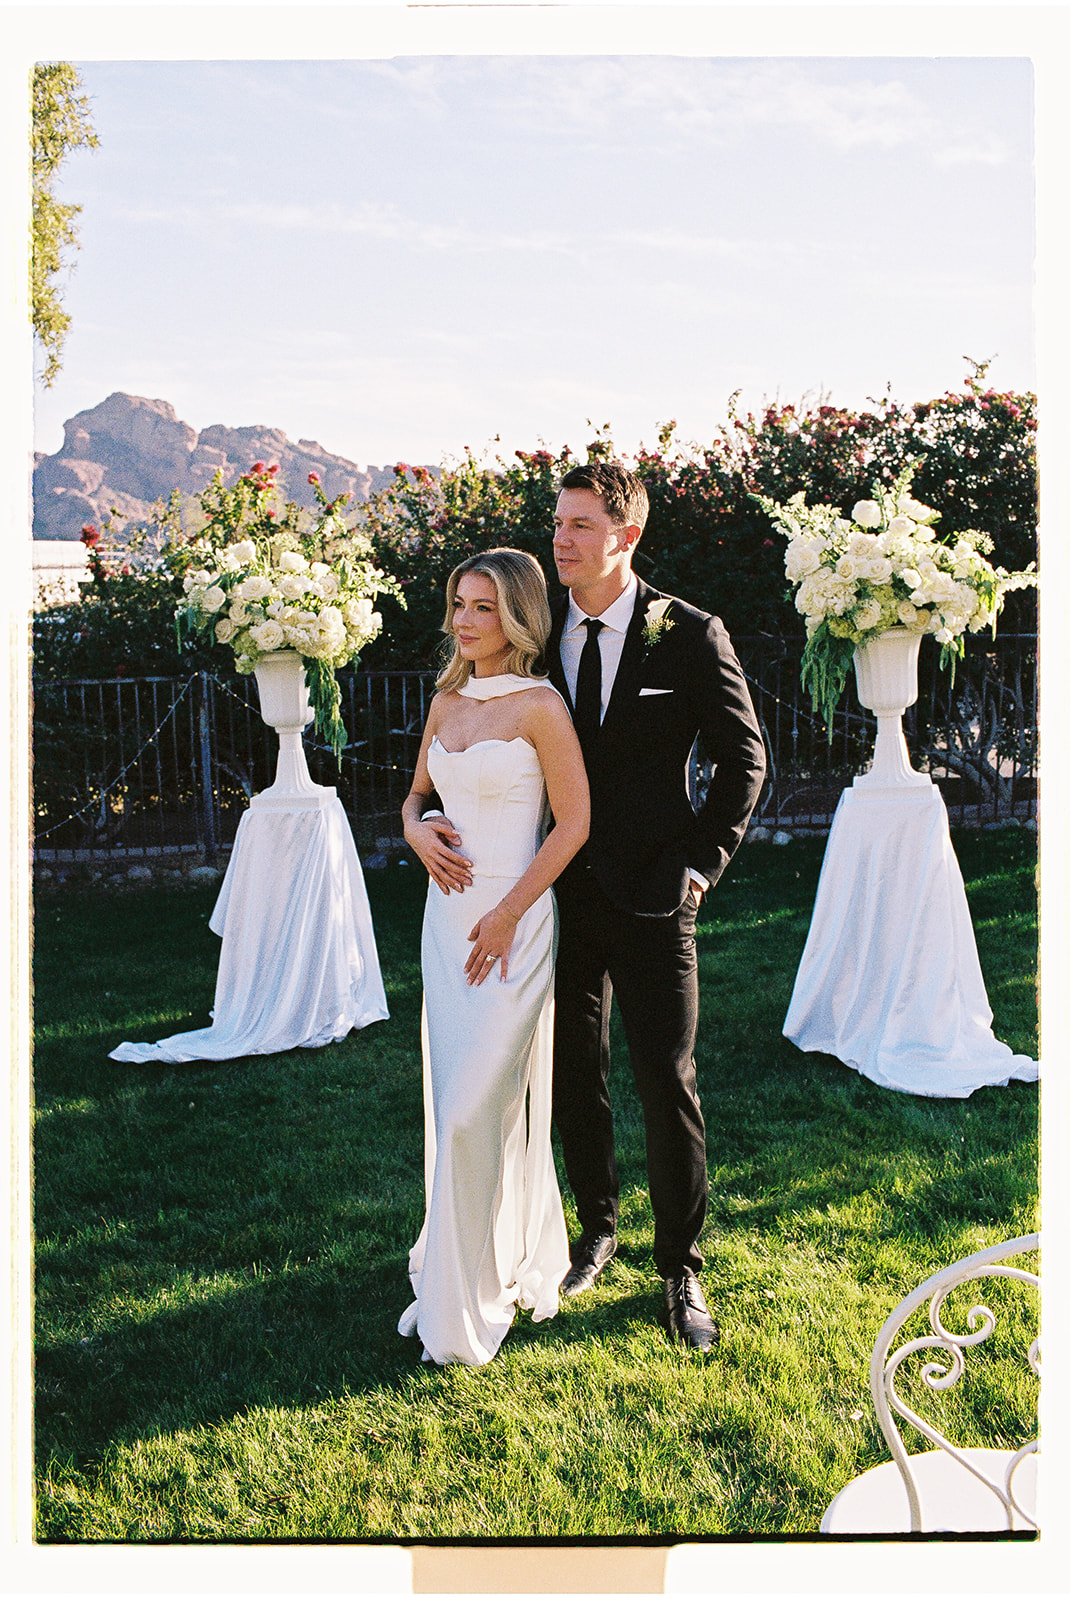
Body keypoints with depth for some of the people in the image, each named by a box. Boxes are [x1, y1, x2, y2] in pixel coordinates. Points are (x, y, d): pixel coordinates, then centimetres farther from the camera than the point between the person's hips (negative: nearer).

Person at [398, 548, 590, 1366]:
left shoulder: (540, 707, -9)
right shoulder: (446, 705, 10)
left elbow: (573, 822, -11)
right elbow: (417, 792, 23)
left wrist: (507, 916, -13)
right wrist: (418, 830, -1)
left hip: (513, 922, -7)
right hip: (447, 919, 7)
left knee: (476, 1110, -7)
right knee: (455, 1105, 12)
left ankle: (470, 1305, 8)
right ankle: (462, 1275, 28)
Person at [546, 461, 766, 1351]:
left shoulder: (691, 636, -6)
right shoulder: (541, 635, 3)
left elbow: (744, 759, 1)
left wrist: (702, 862, -4)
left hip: (652, 899, -3)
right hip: (564, 897, 4)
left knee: (669, 1084, 2)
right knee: (575, 1077, 13)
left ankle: (681, 1269, 18)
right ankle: (599, 1229, 34)